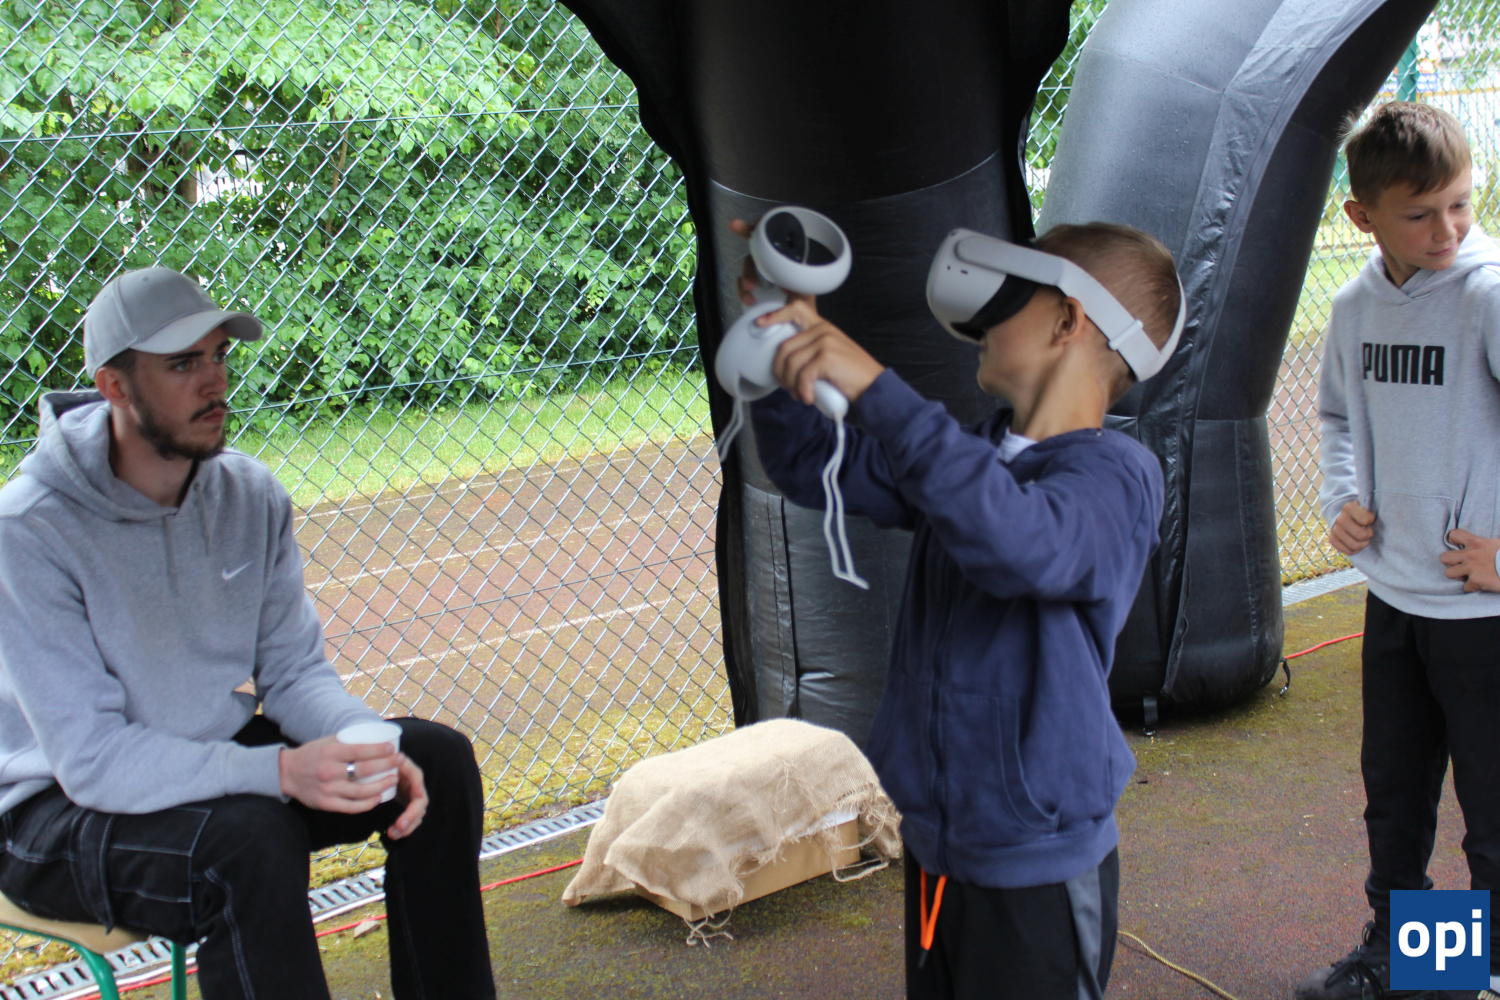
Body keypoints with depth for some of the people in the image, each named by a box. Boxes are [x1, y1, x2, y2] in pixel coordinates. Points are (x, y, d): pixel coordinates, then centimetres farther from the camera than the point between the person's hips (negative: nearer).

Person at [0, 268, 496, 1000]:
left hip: (215, 757, 6)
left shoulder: (249, 494, -4)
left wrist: (367, 743, -22)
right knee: (248, 837, -35)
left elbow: (294, 669, 0)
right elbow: (91, 759, -26)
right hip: (61, 807, -6)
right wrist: (280, 770, -37)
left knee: (436, 758, -7)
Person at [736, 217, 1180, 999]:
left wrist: (874, 388, -39)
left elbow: (1021, 543, -38)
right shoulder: (974, 456, 7)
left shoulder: (1117, 475, -17)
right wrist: (788, 342, -3)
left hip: (1036, 867, -7)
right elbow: (815, 468, 13)